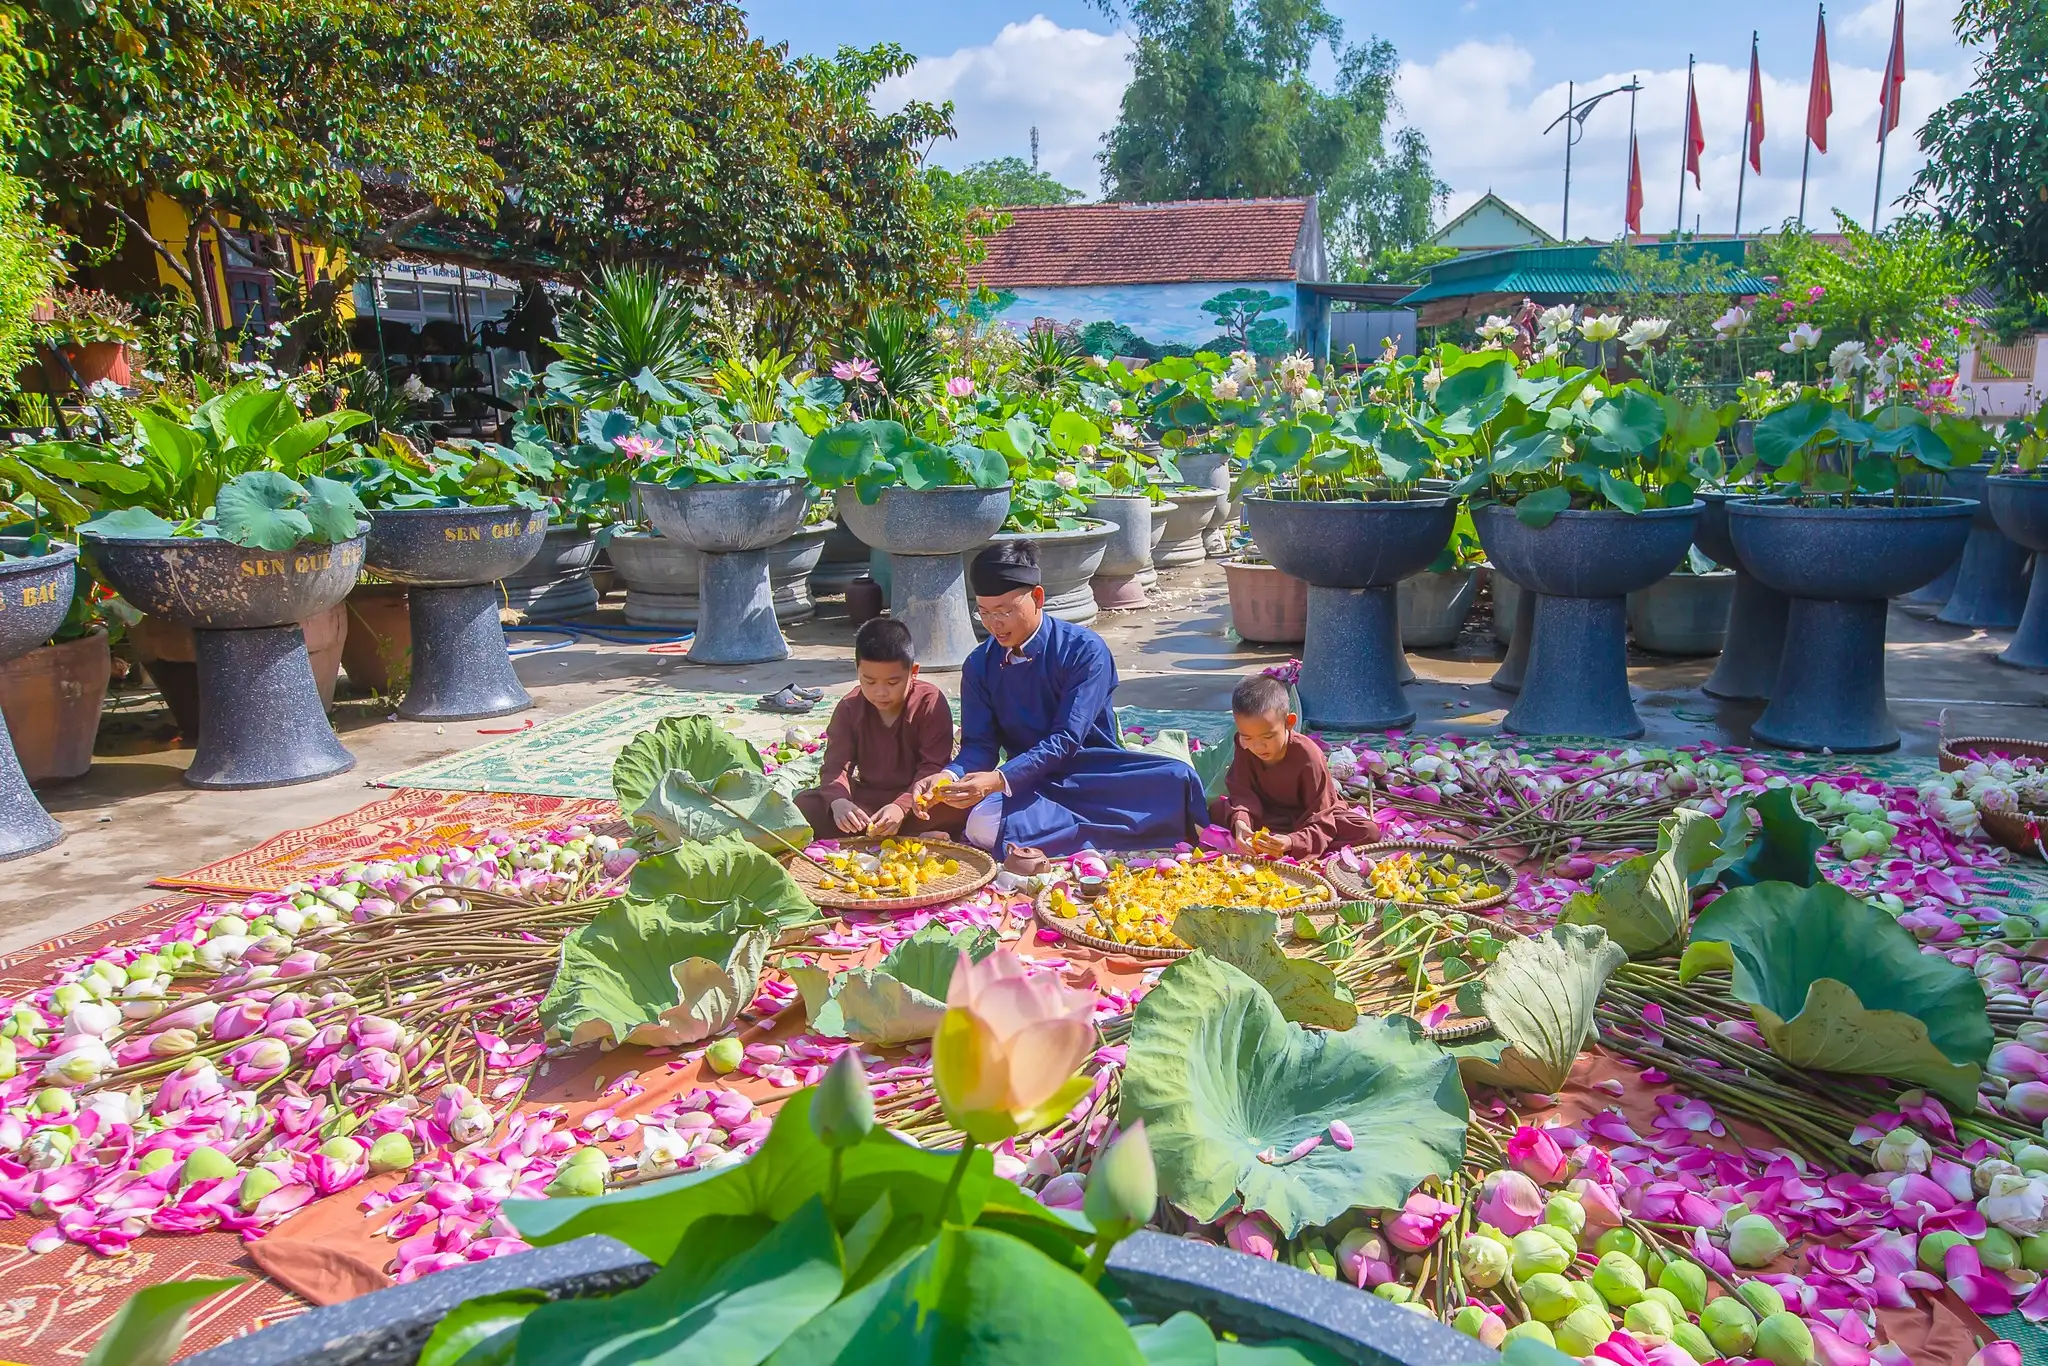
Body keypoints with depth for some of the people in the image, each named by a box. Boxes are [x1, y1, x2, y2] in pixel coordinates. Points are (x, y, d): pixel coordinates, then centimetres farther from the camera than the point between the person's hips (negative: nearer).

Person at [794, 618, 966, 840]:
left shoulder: (931, 703, -13)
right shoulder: (849, 709, -4)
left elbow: (933, 767, -18)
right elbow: (835, 766, -10)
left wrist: (902, 807, -34)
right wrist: (838, 801, -34)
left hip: (917, 798, -3)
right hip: (866, 800, 3)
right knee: (803, 805, -21)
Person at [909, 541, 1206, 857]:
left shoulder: (1085, 650, -11)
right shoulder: (979, 665, 3)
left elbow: (1066, 740, -19)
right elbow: (980, 744, -1)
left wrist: (999, 779, -32)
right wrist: (949, 776, -24)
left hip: (1096, 775, -3)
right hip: (1030, 783, 3)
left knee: (1177, 779, -29)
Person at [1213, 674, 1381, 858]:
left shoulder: (1308, 756, -30)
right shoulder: (1244, 747, -17)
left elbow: (1320, 821, -31)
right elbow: (1241, 792, -21)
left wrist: (1291, 843, -50)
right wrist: (1240, 821, -44)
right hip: (1269, 817, 3)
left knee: (1368, 832, -31)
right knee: (1216, 810, -16)